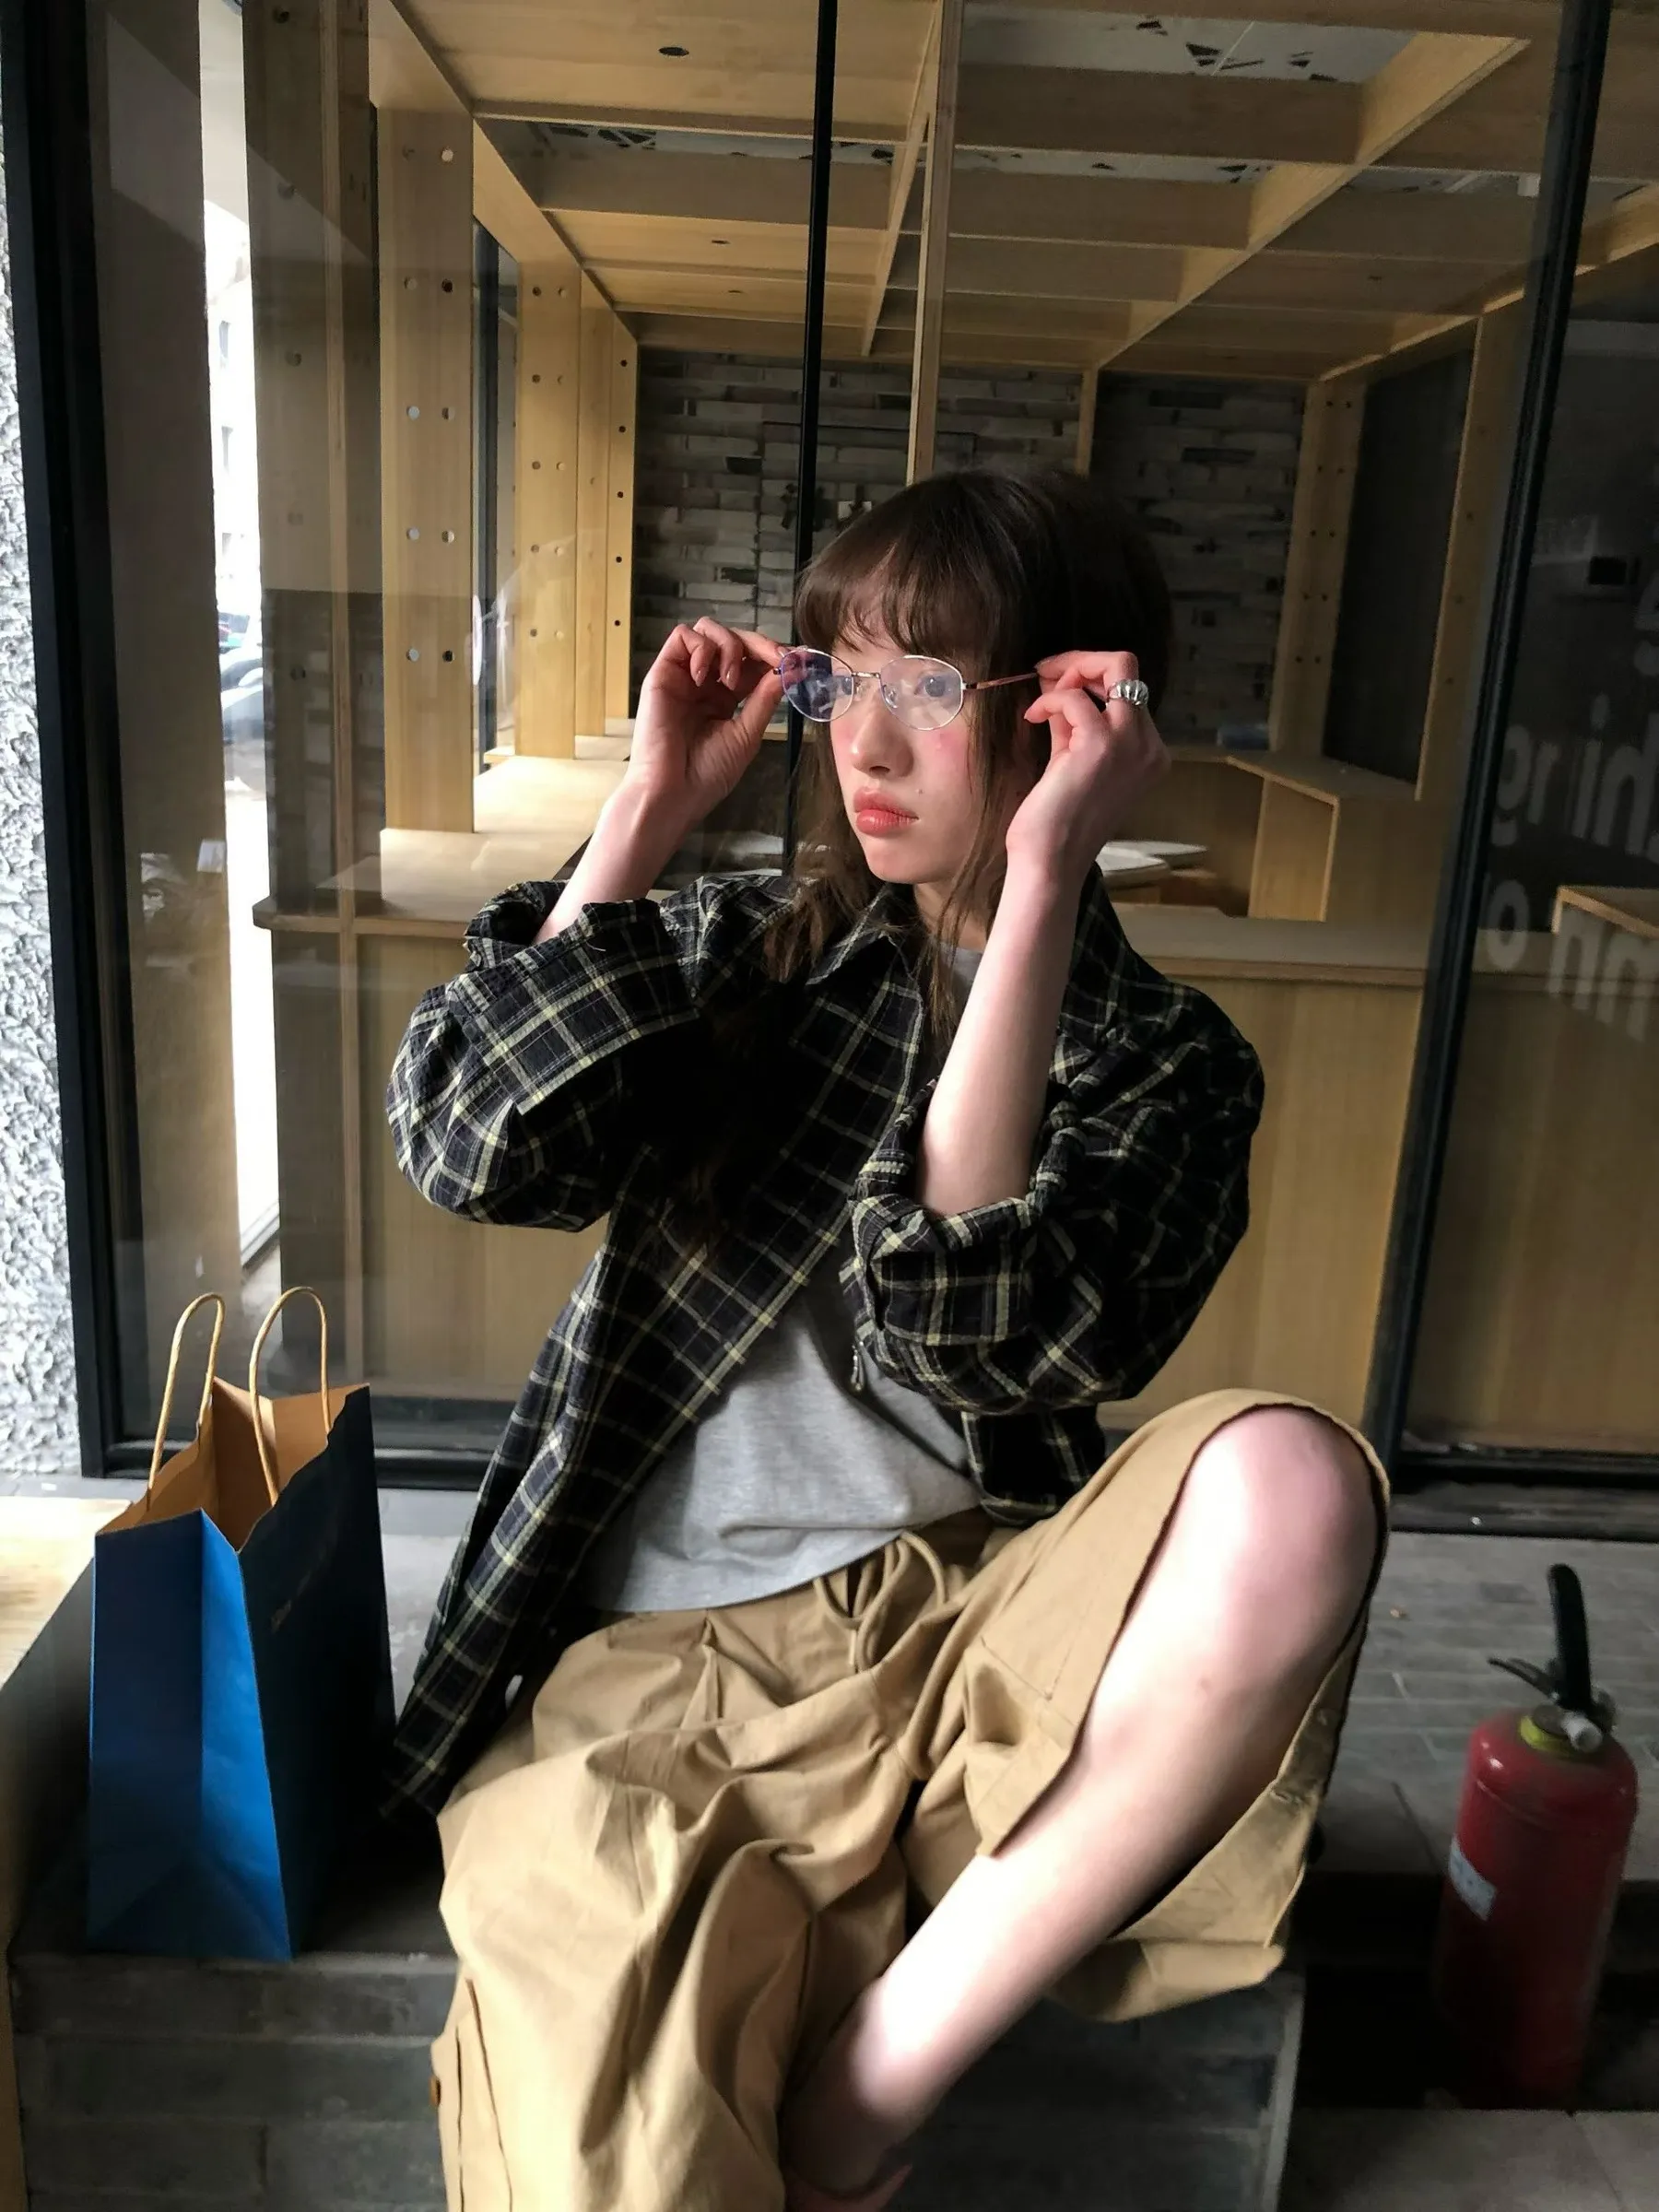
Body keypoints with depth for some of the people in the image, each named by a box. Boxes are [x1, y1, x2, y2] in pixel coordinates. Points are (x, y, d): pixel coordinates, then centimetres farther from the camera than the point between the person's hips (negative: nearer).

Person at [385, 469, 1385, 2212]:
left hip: (960, 1630, 1)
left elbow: (964, 1325, -16)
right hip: (660, 1670, 0)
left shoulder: (1164, 1063, 4)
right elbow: (472, 1147, -6)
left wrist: (1038, 877, -19)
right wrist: (650, 807, -6)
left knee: (1292, 1481, -30)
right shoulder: (736, 950, 10)